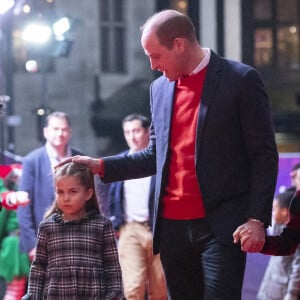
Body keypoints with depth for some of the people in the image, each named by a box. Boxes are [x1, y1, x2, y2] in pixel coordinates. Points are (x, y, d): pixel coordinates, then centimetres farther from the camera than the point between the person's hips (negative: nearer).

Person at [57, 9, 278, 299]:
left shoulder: (240, 80, -3)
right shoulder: (159, 88, 14)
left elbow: (264, 154, -4)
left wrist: (257, 219, -12)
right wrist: (100, 166, 10)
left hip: (219, 225, -5)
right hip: (172, 225, 5)